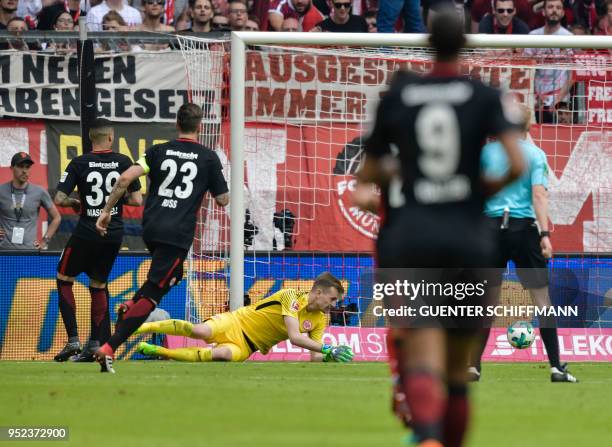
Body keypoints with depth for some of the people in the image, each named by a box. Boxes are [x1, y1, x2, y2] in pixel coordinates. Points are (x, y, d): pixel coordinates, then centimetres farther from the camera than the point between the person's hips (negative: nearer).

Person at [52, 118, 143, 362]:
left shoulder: (79, 163, -7)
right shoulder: (123, 162, -2)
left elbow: (59, 199, -10)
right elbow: (137, 200, -2)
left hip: (87, 232, -3)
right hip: (114, 233, 3)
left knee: (64, 279, 14)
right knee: (98, 285, 18)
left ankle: (73, 340, 2)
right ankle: (95, 344, 12)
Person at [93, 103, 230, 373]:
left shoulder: (159, 151, 8)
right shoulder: (208, 158, 2)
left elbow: (125, 179, -4)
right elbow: (223, 200, 9)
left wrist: (107, 211, 2)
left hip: (150, 229, 5)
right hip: (178, 235, -5)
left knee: (172, 276, 34)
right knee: (151, 296, -6)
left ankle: (130, 306, 12)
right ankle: (109, 349, -19)